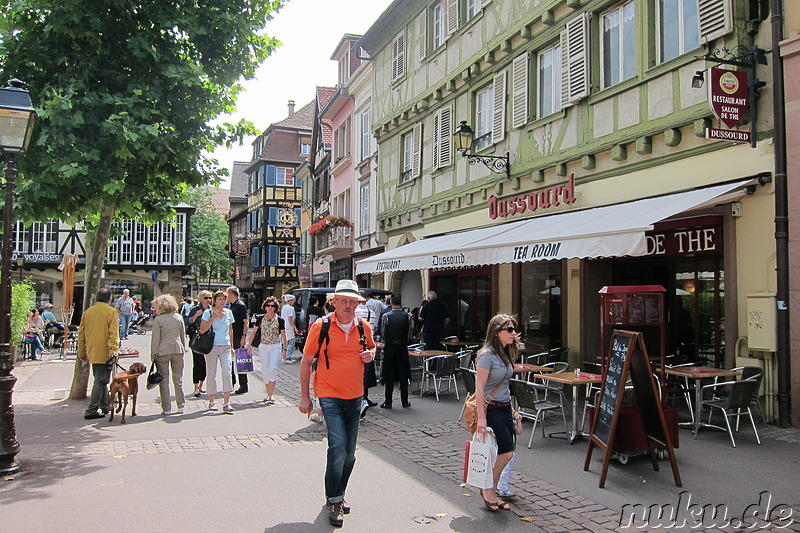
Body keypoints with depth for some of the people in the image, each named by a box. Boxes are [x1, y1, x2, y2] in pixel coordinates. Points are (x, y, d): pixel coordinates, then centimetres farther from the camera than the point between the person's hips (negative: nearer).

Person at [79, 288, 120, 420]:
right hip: (104, 353, -6)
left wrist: (82, 353, 22)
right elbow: (114, 333, -16)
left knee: (100, 380, 19)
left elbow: (81, 333, 15)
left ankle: (105, 407, 27)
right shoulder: (111, 311, -7)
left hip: (92, 353, 6)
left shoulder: (87, 312, 11)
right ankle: (91, 411, -2)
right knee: (101, 382, -1)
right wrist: (113, 351, -19)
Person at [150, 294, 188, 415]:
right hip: (178, 350, 3)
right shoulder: (179, 317, 4)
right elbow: (183, 335, 9)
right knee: (178, 379, 11)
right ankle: (180, 406, 14)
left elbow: (155, 338, -7)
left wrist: (153, 354, -1)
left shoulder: (158, 319, -8)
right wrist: (184, 348, 18)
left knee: (164, 380, 4)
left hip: (163, 352, -3)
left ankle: (166, 408, 6)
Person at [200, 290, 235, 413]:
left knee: (227, 373, -9)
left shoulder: (228, 313, 10)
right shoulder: (208, 312, -1)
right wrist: (213, 318, -17)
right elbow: (202, 330, -10)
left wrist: (232, 346, 18)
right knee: (211, 375, 3)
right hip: (211, 347, -2)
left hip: (225, 347, 3)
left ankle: (226, 403, -9)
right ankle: (211, 402, 17)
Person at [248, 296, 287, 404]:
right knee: (265, 371, 5)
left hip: (276, 347, -3)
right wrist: (250, 345, 12)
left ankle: (271, 395, -11)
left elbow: (283, 335, 3)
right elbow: (254, 332, 14)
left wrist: (284, 348, 0)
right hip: (263, 347, 3)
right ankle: (268, 394, 17)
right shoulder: (261, 318, 5)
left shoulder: (279, 320, -2)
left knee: (272, 369, -15)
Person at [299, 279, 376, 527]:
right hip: (329, 395, -4)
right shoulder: (321, 326, -10)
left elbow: (371, 347, 21)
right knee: (338, 446, -16)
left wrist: (370, 354, -5)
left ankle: (338, 494, 34)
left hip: (354, 396, 5)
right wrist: (304, 396, -2)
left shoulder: (364, 327, 1)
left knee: (349, 452, 13)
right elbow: (306, 361, -3)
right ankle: (333, 500, 3)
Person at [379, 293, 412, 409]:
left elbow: (383, 333, 0)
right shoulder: (407, 316, -4)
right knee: (403, 375, 9)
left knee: (389, 375, 3)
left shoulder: (386, 316, -9)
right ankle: (405, 401, 15)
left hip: (389, 347, -2)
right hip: (403, 347, 2)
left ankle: (388, 402, 6)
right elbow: (409, 333, 3)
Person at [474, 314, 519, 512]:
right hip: (491, 409, -8)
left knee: (506, 452, 7)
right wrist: (481, 418, -22)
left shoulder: (506, 354, 10)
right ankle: (488, 490, 12)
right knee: (506, 451, -8)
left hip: (505, 408, 8)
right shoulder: (487, 355, -16)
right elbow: (479, 388, -19)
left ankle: (491, 492, 21)